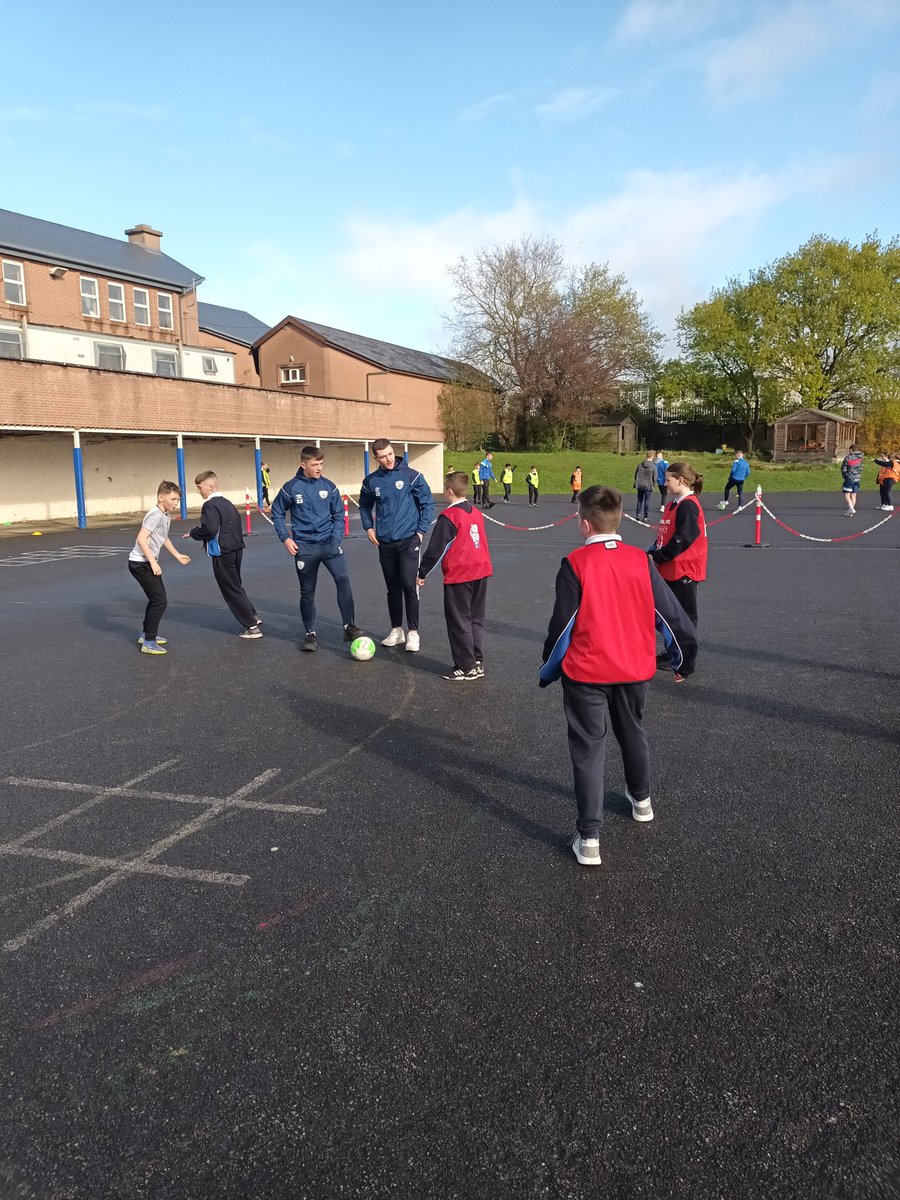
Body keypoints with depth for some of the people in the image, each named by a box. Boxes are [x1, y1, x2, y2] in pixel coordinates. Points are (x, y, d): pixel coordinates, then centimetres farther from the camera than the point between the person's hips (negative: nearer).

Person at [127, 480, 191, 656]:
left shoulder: (166, 516, 11)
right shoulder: (156, 514, -19)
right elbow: (141, 538, -26)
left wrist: (178, 555, 33)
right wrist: (153, 562, -27)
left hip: (148, 562, 10)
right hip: (140, 563, -10)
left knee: (156, 599, 20)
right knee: (160, 601, -10)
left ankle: (146, 633, 35)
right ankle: (148, 643, -4)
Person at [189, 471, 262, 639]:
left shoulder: (210, 505, -14)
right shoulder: (226, 502, 14)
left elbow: (209, 529, -25)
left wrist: (193, 533, -10)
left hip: (222, 554, -9)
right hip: (236, 549, 9)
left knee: (232, 591, 0)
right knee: (236, 586, 24)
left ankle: (252, 627, 1)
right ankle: (252, 616, 29)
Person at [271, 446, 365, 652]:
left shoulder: (329, 486, 1)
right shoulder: (291, 488, -3)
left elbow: (338, 514, 8)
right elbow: (277, 513, 8)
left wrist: (336, 538, -4)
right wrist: (285, 538, -2)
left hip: (329, 542, 1)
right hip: (304, 546, 0)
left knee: (343, 578, -19)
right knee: (307, 592, 6)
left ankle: (349, 627, -13)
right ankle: (311, 634, 20)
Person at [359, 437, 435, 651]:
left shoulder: (411, 475, -5)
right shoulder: (371, 481, 4)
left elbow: (428, 503, -1)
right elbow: (364, 506, 20)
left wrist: (421, 530, -7)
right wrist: (368, 527, 6)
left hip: (409, 540, -3)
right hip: (385, 543, 3)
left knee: (409, 585, -10)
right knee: (393, 589, 11)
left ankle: (413, 632, 1)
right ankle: (396, 630, 23)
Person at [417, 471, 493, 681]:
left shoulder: (448, 517, -12)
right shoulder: (476, 513, 10)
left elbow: (436, 549, -11)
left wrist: (423, 573, -1)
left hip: (459, 576, -7)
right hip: (481, 572, 7)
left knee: (459, 622, 2)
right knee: (476, 619, 15)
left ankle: (466, 668, 5)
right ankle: (477, 662, 18)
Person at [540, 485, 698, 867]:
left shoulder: (575, 564, -14)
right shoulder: (641, 561, -4)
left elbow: (562, 626, -12)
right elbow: (669, 614, 1)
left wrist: (547, 671, 2)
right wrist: (682, 659, 16)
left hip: (586, 673, -4)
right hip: (634, 669, 4)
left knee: (588, 750, 3)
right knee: (633, 734, 26)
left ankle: (589, 838, 0)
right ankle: (641, 800, 47)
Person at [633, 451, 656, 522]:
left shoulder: (639, 465, -2)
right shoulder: (653, 466, -11)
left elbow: (635, 475, 6)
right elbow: (654, 477, -6)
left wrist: (637, 482, 22)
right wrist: (654, 485, 11)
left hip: (640, 485, 3)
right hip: (648, 486, -3)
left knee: (639, 500, 16)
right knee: (647, 501, 5)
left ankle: (638, 515, 17)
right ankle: (646, 517, 9)